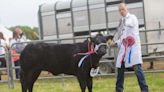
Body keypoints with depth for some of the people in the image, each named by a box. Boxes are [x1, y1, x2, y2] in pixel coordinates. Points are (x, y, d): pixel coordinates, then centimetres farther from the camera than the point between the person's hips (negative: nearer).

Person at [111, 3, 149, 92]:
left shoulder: (132, 17, 3)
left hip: (133, 45, -7)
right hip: (123, 47, 7)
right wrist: (116, 43, 9)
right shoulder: (121, 21, 21)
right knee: (120, 68, 6)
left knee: (137, 68, -14)